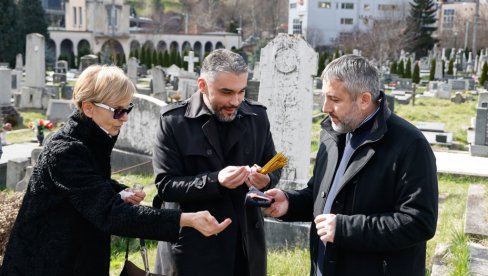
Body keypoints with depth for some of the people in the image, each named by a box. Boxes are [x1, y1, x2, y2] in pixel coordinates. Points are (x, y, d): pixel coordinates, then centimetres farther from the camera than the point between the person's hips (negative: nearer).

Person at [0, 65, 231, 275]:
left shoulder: (93, 140, 1)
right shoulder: (65, 151, -26)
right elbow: (109, 213, -35)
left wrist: (122, 193, -4)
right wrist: (186, 219, -42)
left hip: (80, 255, 8)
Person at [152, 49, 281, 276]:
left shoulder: (257, 116, 2)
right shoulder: (174, 121, -10)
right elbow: (165, 186, -12)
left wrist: (266, 179, -13)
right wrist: (215, 181, -25)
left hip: (247, 240, 4)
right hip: (192, 244, -3)